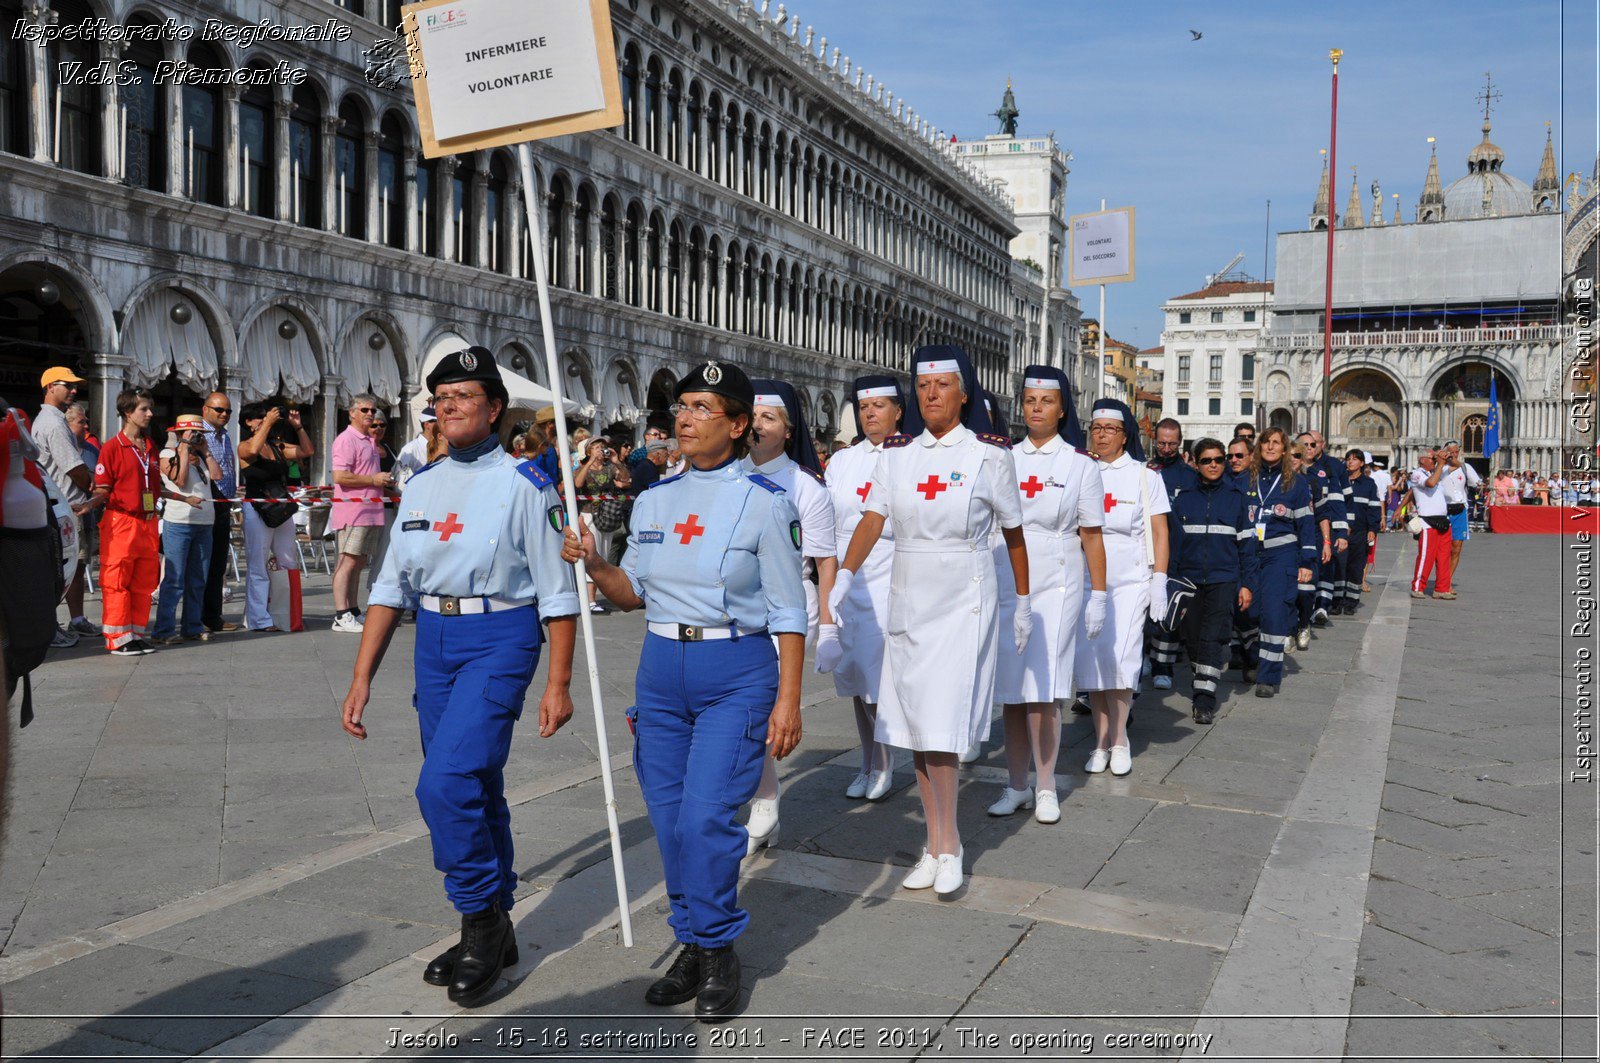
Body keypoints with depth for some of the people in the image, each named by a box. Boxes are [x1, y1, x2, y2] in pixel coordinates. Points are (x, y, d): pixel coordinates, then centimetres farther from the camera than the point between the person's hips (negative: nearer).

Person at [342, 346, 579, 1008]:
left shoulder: (524, 484, -6)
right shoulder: (420, 486, 11)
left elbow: (557, 593, -6)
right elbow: (391, 587, 13)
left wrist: (558, 684, -10)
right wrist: (361, 678, 8)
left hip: (501, 638, -6)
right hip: (433, 638, 6)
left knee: (446, 784, -17)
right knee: (474, 789, 13)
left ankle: (481, 919, 4)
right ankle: (494, 931, 28)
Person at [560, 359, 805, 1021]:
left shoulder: (764, 503, -6)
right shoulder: (654, 500, 8)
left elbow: (788, 612, -5)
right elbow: (632, 594, 13)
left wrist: (788, 700, -9)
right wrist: (593, 564, -6)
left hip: (737, 674, -5)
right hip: (661, 669, 5)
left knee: (706, 817, -11)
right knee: (669, 819, 9)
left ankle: (718, 949, 12)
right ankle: (692, 943, 27)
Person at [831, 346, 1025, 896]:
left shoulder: (990, 452, -4)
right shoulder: (896, 452, 5)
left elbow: (1013, 531, 3)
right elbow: (872, 518, -6)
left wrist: (1023, 602, 7)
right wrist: (844, 577, -22)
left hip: (964, 601, -4)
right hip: (907, 599, 4)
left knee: (940, 724, -9)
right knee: (914, 726, 7)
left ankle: (949, 845, 7)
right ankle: (936, 842, 19)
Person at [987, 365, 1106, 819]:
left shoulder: (1080, 465, 3)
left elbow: (1091, 535, 1)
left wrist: (1098, 595, -3)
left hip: (1056, 585, -3)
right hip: (1005, 585, 3)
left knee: (1042, 692, -7)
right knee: (1010, 690, 5)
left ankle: (1045, 788, 6)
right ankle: (1017, 785, 17)